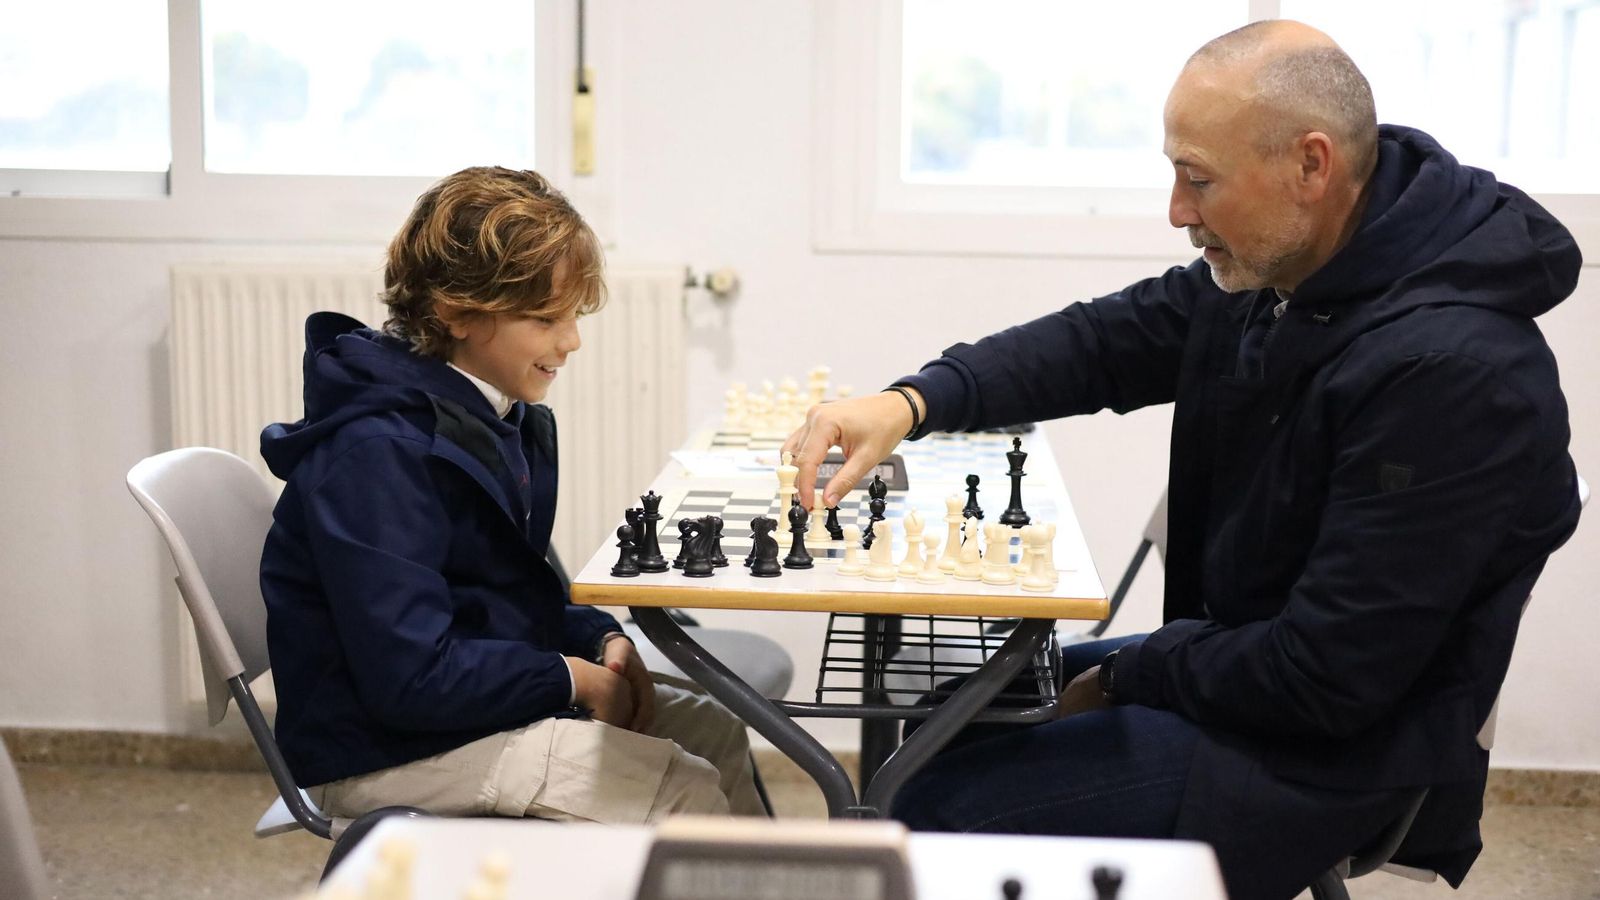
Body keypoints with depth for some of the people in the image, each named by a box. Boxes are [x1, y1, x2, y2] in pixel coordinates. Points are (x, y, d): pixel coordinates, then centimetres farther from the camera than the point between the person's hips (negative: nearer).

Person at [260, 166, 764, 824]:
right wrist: (571, 678, -17)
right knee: (687, 793, -17)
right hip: (381, 751, -10)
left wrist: (601, 639, -1)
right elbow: (411, 676, -28)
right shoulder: (378, 453, -24)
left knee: (713, 730, 9)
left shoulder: (504, 420, 7)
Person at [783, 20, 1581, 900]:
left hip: (1334, 749, -8)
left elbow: (1327, 677, -27)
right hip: (1246, 661, 9)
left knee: (940, 807, -12)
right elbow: (1100, 343, 3)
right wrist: (912, 401, -14)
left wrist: (1122, 682, -13)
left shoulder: (1454, 371, -29)